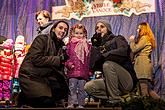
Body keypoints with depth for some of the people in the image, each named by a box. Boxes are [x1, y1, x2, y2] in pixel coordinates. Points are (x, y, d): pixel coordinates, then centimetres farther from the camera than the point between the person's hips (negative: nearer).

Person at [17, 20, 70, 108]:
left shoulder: (61, 46, 15)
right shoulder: (42, 39, -5)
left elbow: (59, 68, 14)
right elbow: (36, 59, -19)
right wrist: (59, 59, -14)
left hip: (46, 77, 9)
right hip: (30, 75, -8)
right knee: (48, 101, -25)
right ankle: (24, 97, 1)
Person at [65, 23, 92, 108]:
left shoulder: (87, 45, 14)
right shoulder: (70, 44, 7)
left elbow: (89, 58, 13)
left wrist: (90, 69, 8)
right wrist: (68, 64, -14)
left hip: (84, 72, 2)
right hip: (73, 71, -2)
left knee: (81, 89, 6)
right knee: (72, 88, -3)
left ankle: (80, 104, 12)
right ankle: (71, 103, 1)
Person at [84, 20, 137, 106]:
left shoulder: (118, 39, 2)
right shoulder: (99, 46, 16)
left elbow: (123, 51, -22)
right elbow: (93, 65, 1)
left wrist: (102, 56, -21)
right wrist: (94, 44, 0)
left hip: (127, 80, -5)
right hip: (110, 82, 6)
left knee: (107, 64, -29)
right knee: (88, 87, -13)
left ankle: (115, 99, -22)